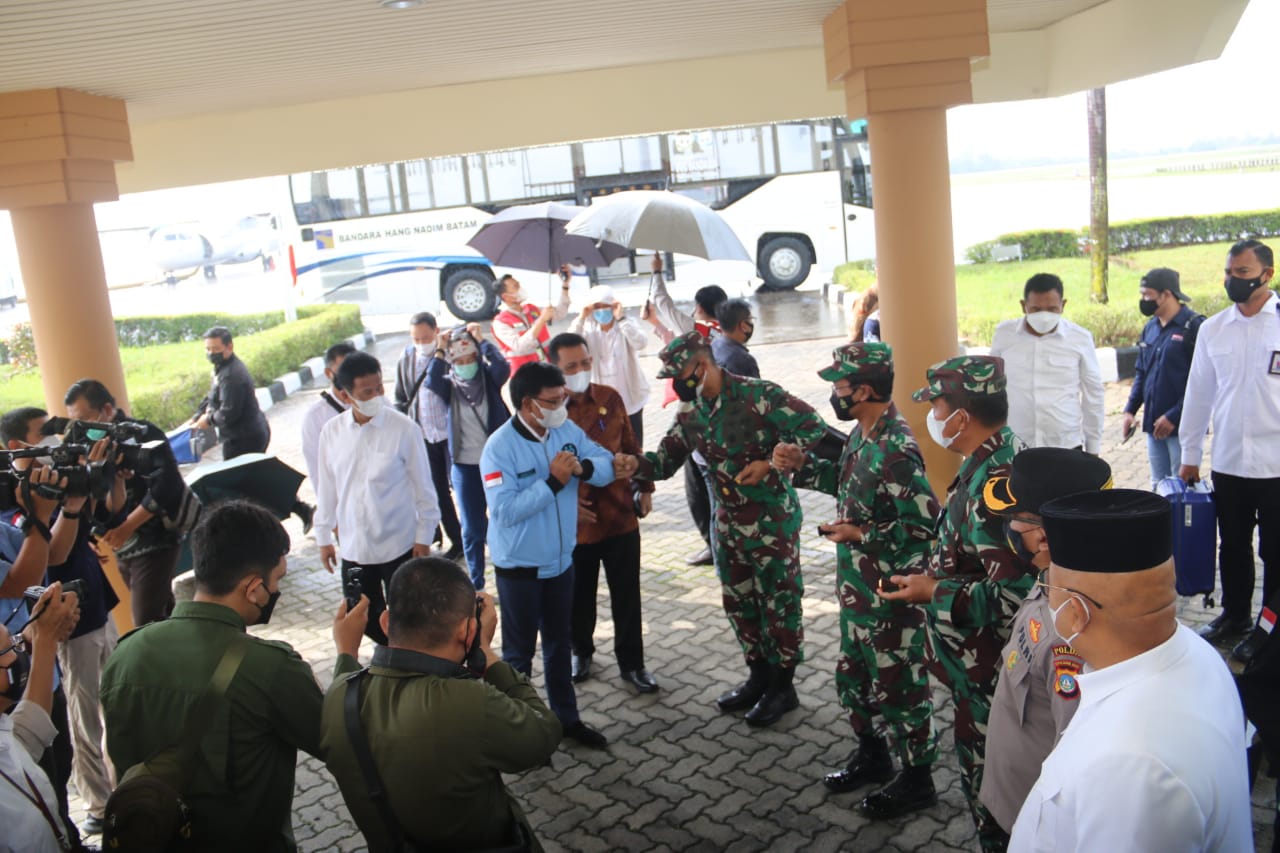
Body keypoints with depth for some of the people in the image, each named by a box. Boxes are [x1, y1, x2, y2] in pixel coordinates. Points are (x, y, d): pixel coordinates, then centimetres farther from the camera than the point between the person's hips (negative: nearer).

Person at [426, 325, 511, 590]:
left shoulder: (489, 378, -1)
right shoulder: (449, 385, 0)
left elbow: (502, 366, -22)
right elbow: (432, 383, -21)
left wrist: (480, 340, -16)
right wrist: (440, 350, -17)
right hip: (465, 466, 1)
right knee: (473, 528, 10)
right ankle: (477, 583, 23)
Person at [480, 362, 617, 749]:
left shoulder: (568, 430, -4)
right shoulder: (500, 447, -21)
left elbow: (606, 464, -3)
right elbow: (505, 510, -28)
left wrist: (584, 467, -24)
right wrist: (552, 482, -30)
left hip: (561, 560, 6)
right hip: (519, 567, -6)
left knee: (560, 644, 21)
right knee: (519, 651, 11)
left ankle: (567, 717, 36)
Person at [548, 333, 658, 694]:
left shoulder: (610, 398, -1)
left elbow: (630, 447, 11)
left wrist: (644, 487, 11)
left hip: (621, 515, 2)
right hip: (575, 522, -2)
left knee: (626, 595, 10)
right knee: (579, 595, 17)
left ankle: (631, 663, 26)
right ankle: (581, 651, 41)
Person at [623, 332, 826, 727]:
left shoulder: (758, 395, -19)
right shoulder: (690, 412, 2)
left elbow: (812, 425, -18)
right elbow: (666, 461, 5)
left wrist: (769, 463, -23)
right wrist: (637, 464, -16)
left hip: (771, 517, -7)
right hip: (728, 520, 7)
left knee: (779, 601, 5)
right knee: (738, 602, 15)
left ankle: (783, 686, 20)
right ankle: (759, 676, 33)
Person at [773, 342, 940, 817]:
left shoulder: (896, 449, -26)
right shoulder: (862, 435, 3)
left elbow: (924, 524, -27)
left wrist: (860, 535, -22)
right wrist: (802, 466, 6)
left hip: (891, 596, -9)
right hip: (858, 589, 9)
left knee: (898, 688, 8)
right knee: (852, 680, 22)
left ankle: (917, 780, 27)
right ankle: (872, 758, 43)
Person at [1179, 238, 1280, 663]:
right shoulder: (1213, 329, 5)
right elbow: (1199, 393, 10)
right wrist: (1190, 453, 11)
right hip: (1228, 462, 3)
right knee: (1233, 546, 16)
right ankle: (1234, 615, 35)